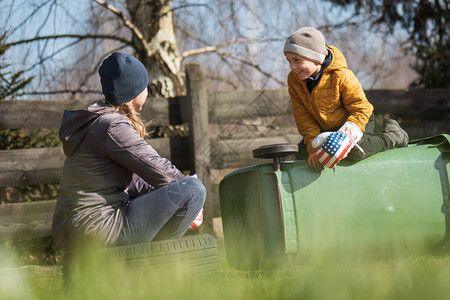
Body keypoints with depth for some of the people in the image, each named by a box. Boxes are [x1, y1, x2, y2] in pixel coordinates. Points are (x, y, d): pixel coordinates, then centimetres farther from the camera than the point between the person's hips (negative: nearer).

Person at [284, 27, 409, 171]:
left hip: (357, 121, -6)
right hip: (325, 129, 6)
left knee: (355, 152, -33)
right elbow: (303, 117, -10)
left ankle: (392, 136, -5)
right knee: (302, 153, -6)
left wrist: (346, 136, -38)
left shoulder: (342, 77, -29)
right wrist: (314, 146, -22)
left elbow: (361, 108, -23)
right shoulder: (293, 80, -13)